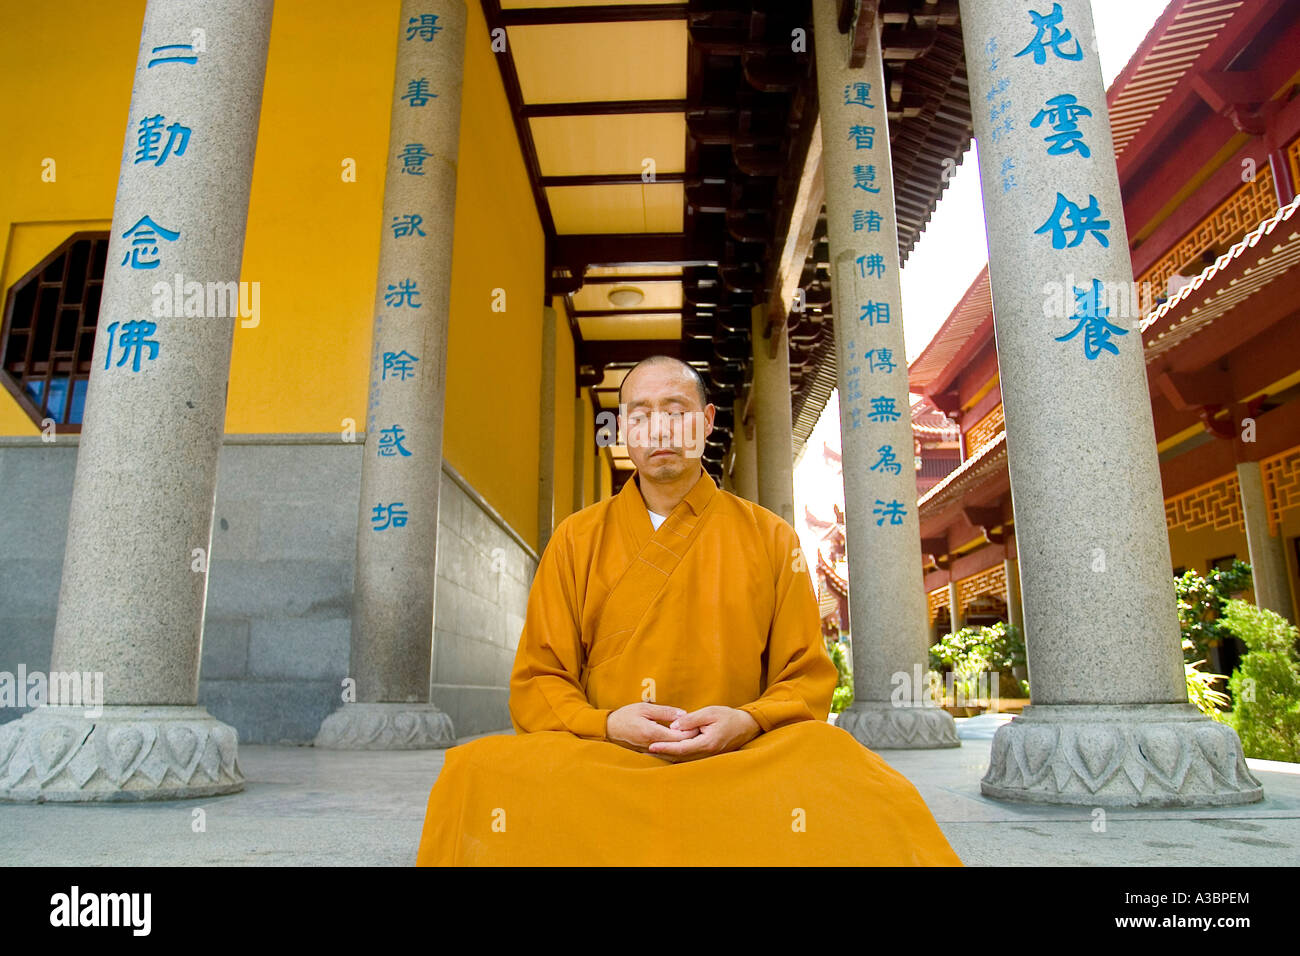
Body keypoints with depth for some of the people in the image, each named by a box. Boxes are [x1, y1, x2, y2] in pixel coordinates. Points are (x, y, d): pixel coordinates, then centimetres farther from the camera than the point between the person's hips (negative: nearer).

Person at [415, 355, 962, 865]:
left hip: (742, 761, -1)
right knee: (477, 778, -30)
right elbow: (538, 683, 9)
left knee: (844, 773, -34)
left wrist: (747, 721, -14)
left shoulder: (770, 538, 11)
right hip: (602, 761, 2)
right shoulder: (576, 540, 12)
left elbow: (808, 679, 9)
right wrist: (607, 723, -13)